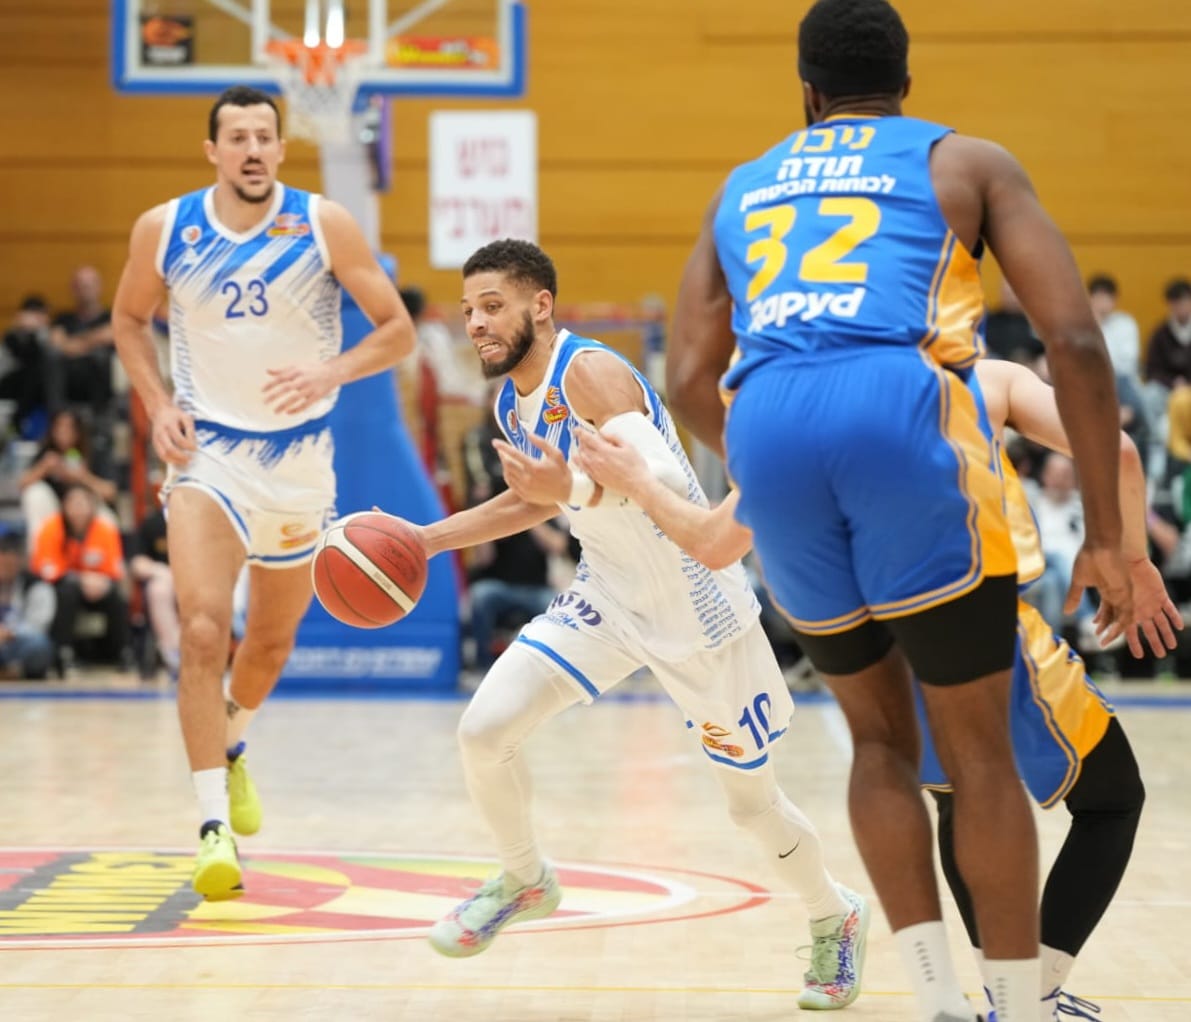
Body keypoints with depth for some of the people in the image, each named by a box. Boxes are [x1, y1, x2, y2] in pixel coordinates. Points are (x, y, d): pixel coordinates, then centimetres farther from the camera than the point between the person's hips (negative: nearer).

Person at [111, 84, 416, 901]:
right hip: (206, 449, -1)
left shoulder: (324, 226, -11)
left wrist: (329, 374, -25)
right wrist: (158, 405, -4)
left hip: (298, 456, 1)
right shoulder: (165, 229, -7)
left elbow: (398, 331, -7)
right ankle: (214, 823, -17)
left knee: (273, 642, 17)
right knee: (204, 630, -20)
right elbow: (129, 319, 11)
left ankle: (230, 745, 49)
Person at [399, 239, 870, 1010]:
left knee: (753, 800, 7)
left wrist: (572, 490, -52)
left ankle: (835, 919, 35)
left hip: (696, 605, -7)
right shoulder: (513, 403, 1)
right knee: (484, 729, -10)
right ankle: (525, 882, 15)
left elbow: (670, 484, -35)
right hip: (609, 595, 7)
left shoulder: (590, 373, -24)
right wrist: (426, 540, 12)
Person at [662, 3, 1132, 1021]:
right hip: (900, 411, -3)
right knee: (980, 752, 8)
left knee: (882, 736, 20)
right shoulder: (967, 162, 20)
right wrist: (1106, 534, 11)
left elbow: (689, 381, 25)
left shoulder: (741, 189, 31)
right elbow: (1075, 341, 8)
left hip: (768, 426, 3)